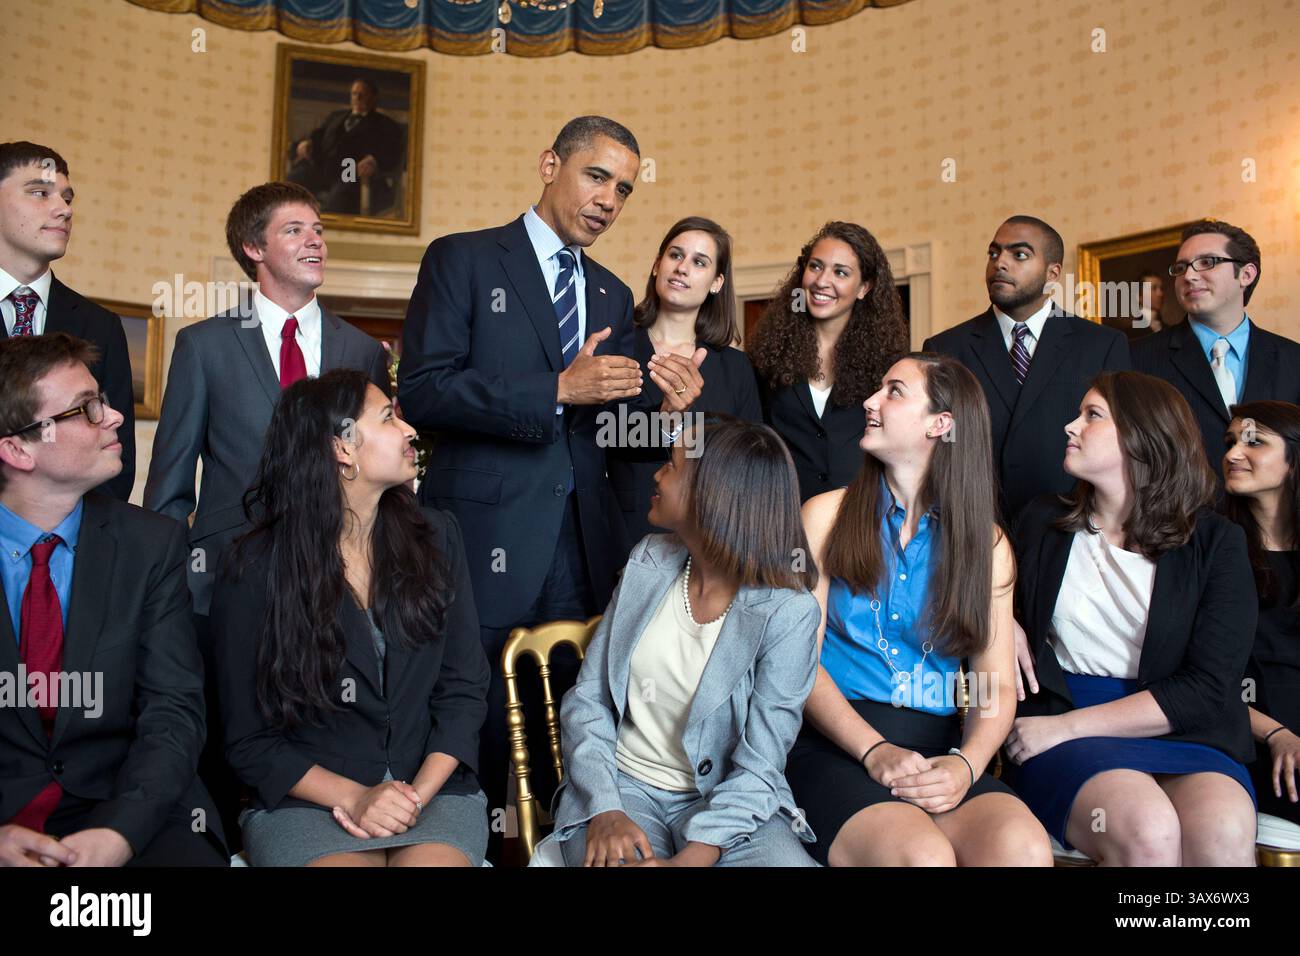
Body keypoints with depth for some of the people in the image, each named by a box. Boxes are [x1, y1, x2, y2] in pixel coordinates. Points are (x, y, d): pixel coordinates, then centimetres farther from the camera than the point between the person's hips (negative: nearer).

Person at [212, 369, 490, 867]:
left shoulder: (436, 536, 4)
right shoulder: (255, 569, -3)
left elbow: (464, 689, 3)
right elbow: (249, 741, -1)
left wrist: (417, 797, -10)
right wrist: (353, 798, -15)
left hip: (431, 785, 2)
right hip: (305, 798, -2)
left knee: (437, 858, -27)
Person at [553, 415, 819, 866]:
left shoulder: (787, 613, -12)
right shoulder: (649, 563, 1)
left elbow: (757, 769, -14)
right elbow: (586, 699, 1)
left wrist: (689, 858, -27)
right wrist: (605, 810, -14)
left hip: (725, 800, -1)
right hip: (622, 787, 1)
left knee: (788, 858, -30)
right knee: (612, 854, -31)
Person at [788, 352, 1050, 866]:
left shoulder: (985, 542, 11)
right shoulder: (827, 516, 5)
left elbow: (997, 682, 4)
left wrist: (966, 763, -17)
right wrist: (876, 751, -17)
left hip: (939, 746, 2)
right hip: (835, 743, -2)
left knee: (1024, 846, -30)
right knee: (922, 854, -33)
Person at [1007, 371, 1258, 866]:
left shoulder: (1217, 542, 5)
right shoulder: (1042, 522, 11)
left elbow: (1208, 688, -5)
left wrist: (1067, 726, -12)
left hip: (1180, 731, 0)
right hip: (1056, 726, 0)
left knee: (1223, 833, -34)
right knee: (1148, 829, -32)